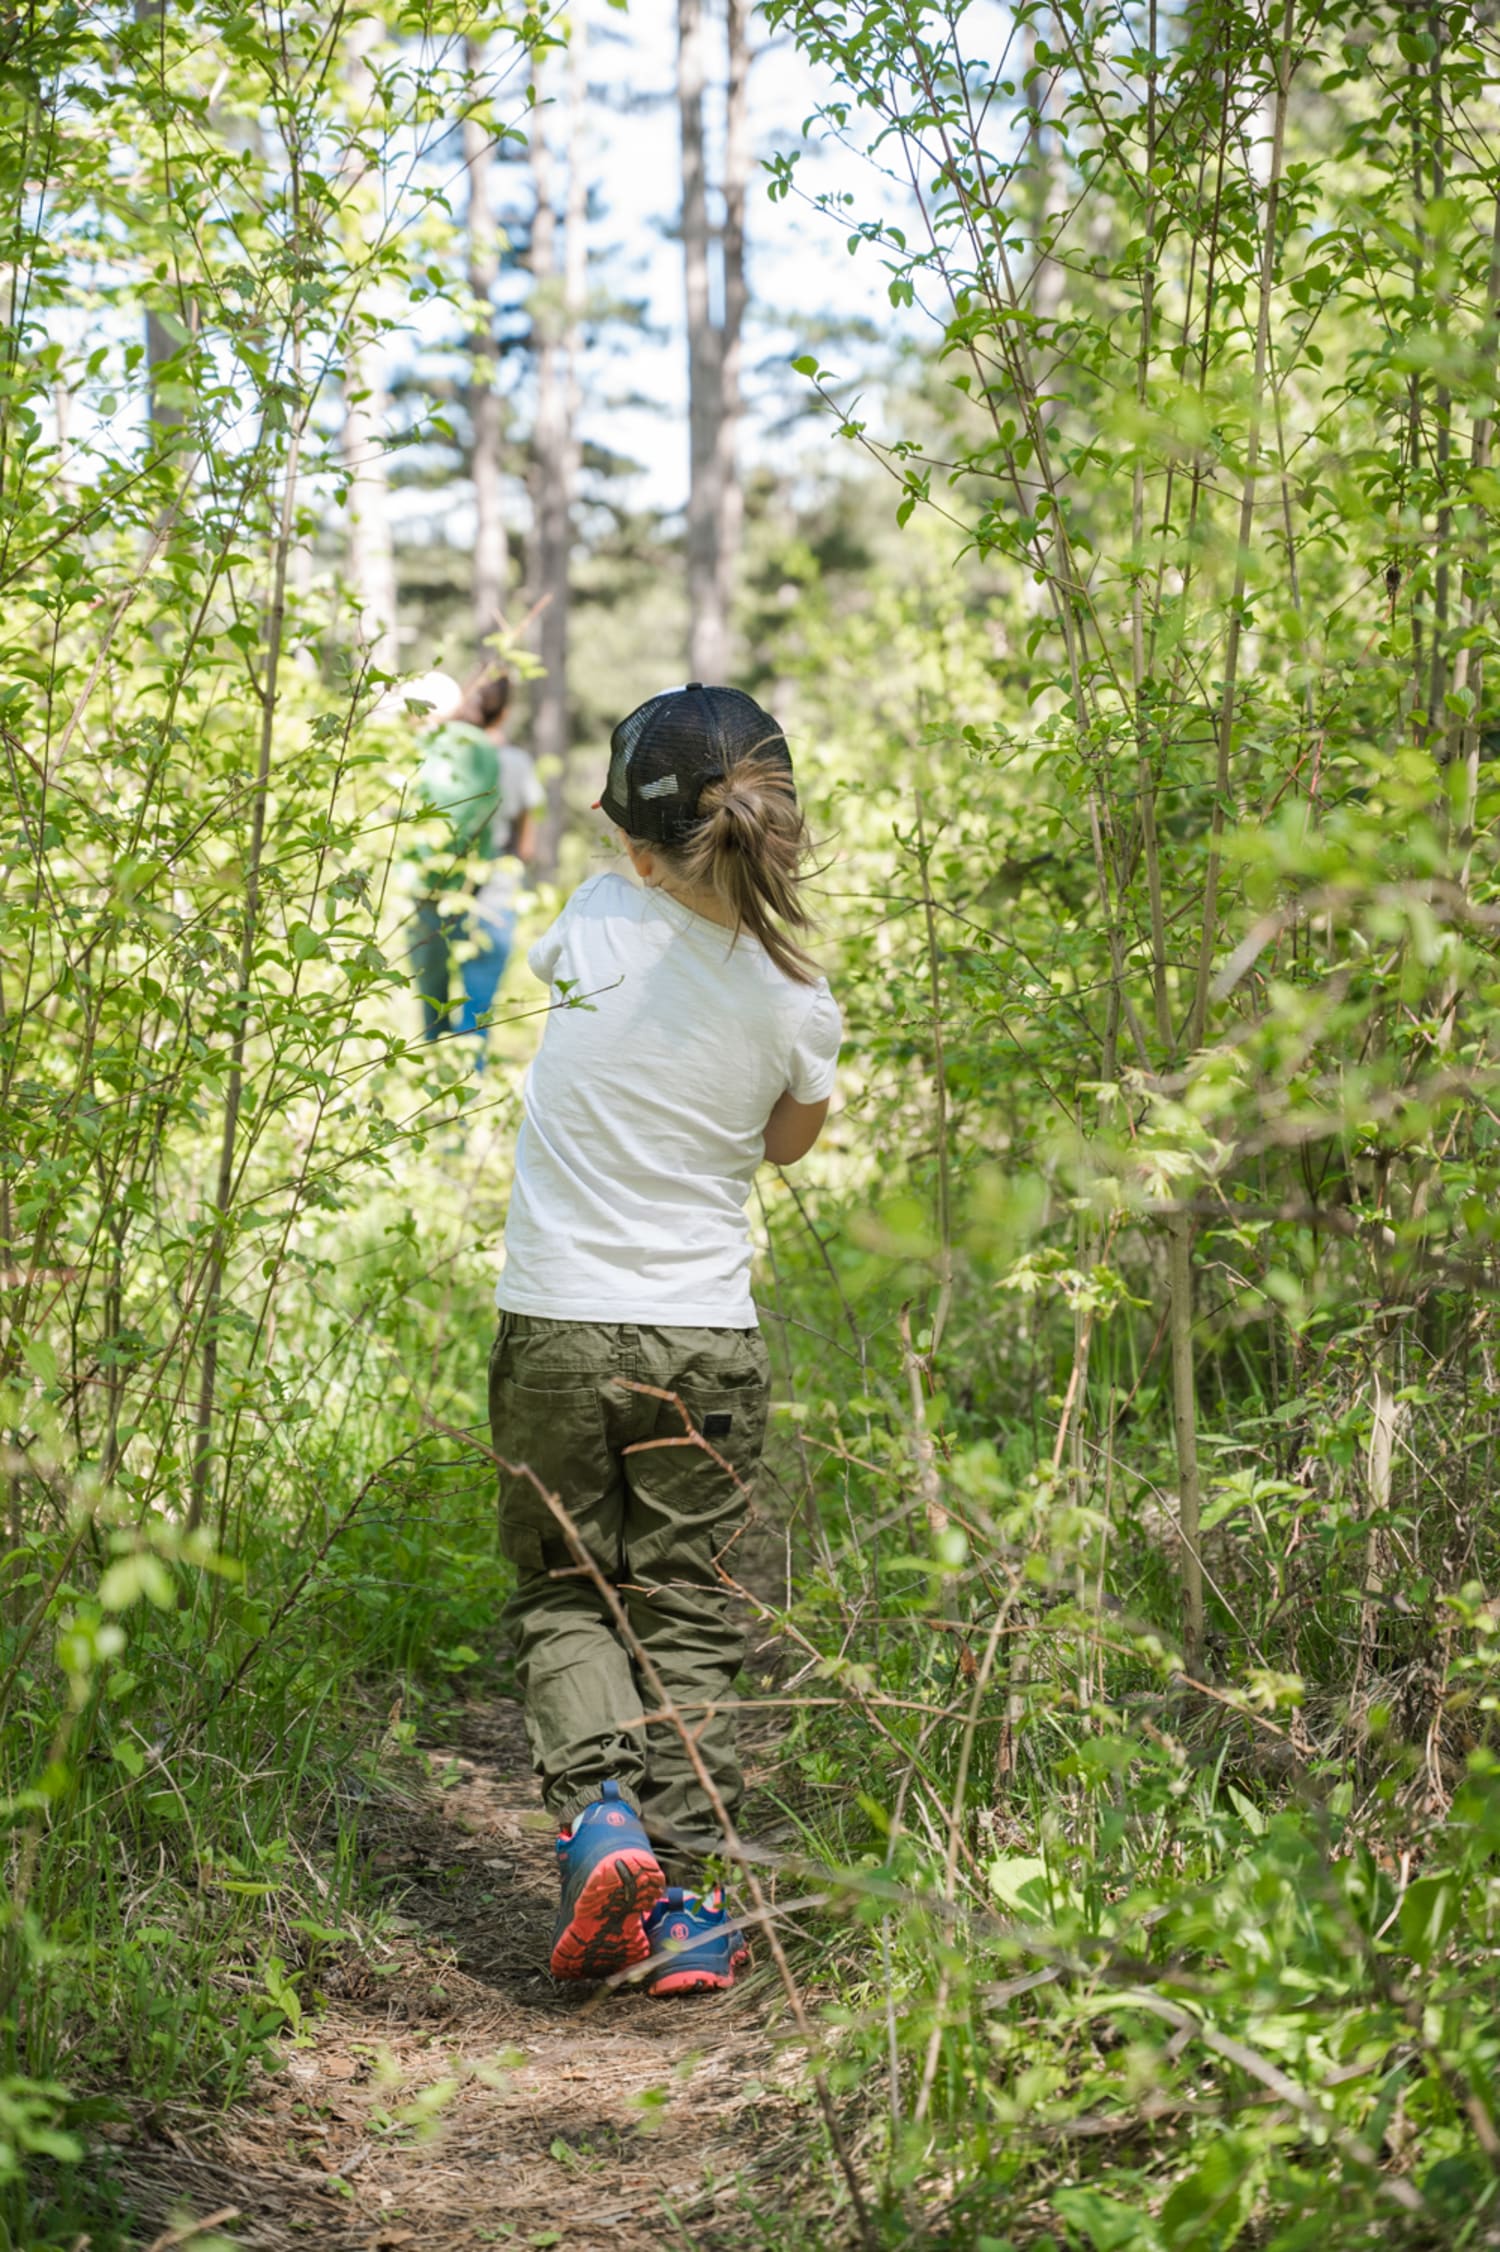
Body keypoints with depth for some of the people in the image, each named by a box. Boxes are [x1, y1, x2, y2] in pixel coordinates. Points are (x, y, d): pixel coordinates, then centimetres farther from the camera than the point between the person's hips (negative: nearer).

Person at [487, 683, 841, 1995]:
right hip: (707, 1337, 1)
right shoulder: (796, 1004, -7)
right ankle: (686, 1899, 3)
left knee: (563, 1594, 13)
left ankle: (600, 1811, -11)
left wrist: (652, 867, 23)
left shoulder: (605, 921, -10)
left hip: (557, 1323, -1)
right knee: (687, 1619, 10)